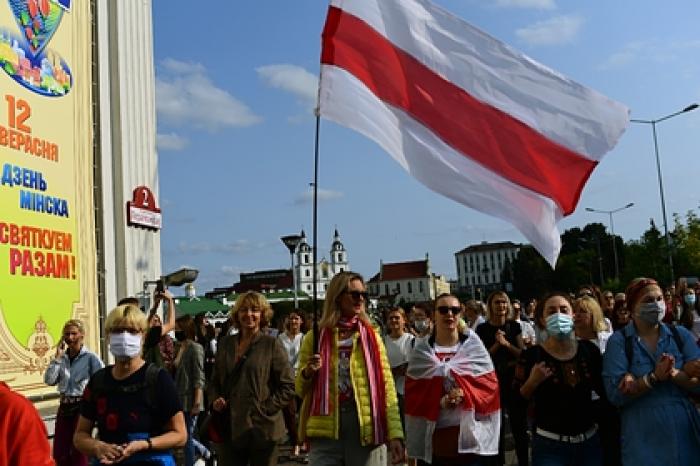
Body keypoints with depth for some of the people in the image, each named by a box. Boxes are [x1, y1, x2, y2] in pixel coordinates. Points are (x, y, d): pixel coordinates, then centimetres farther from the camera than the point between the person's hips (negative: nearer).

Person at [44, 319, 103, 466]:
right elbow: (49, 380, -6)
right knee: (59, 453, 11)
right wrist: (57, 357, -10)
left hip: (83, 406, -5)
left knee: (79, 454, 5)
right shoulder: (62, 357, 4)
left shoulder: (90, 357, -11)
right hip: (64, 407, 5)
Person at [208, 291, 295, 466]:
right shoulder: (225, 343, 11)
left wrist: (265, 409, -13)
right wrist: (215, 399, 1)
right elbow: (215, 381, 20)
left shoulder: (272, 344, -3)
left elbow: (288, 386, -5)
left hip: (262, 429, -3)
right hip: (229, 429, 4)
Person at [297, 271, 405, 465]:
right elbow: (300, 391, 12)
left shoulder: (371, 336, 6)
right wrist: (307, 373, -10)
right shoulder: (314, 338, 6)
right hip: (325, 430, 0)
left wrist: (395, 433, -11)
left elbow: (386, 386, -1)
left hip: (366, 428, 0)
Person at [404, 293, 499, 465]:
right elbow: (413, 393, -1)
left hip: (472, 433, 0)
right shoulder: (421, 350, 3)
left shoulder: (473, 344, 4)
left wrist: (465, 395, -16)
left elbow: (490, 384, 1)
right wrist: (440, 402, -17)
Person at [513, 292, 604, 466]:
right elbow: (516, 402, -7)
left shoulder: (589, 349, 0)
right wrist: (532, 381, -22)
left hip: (590, 441, 3)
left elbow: (604, 390, 10)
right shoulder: (532, 355, -9)